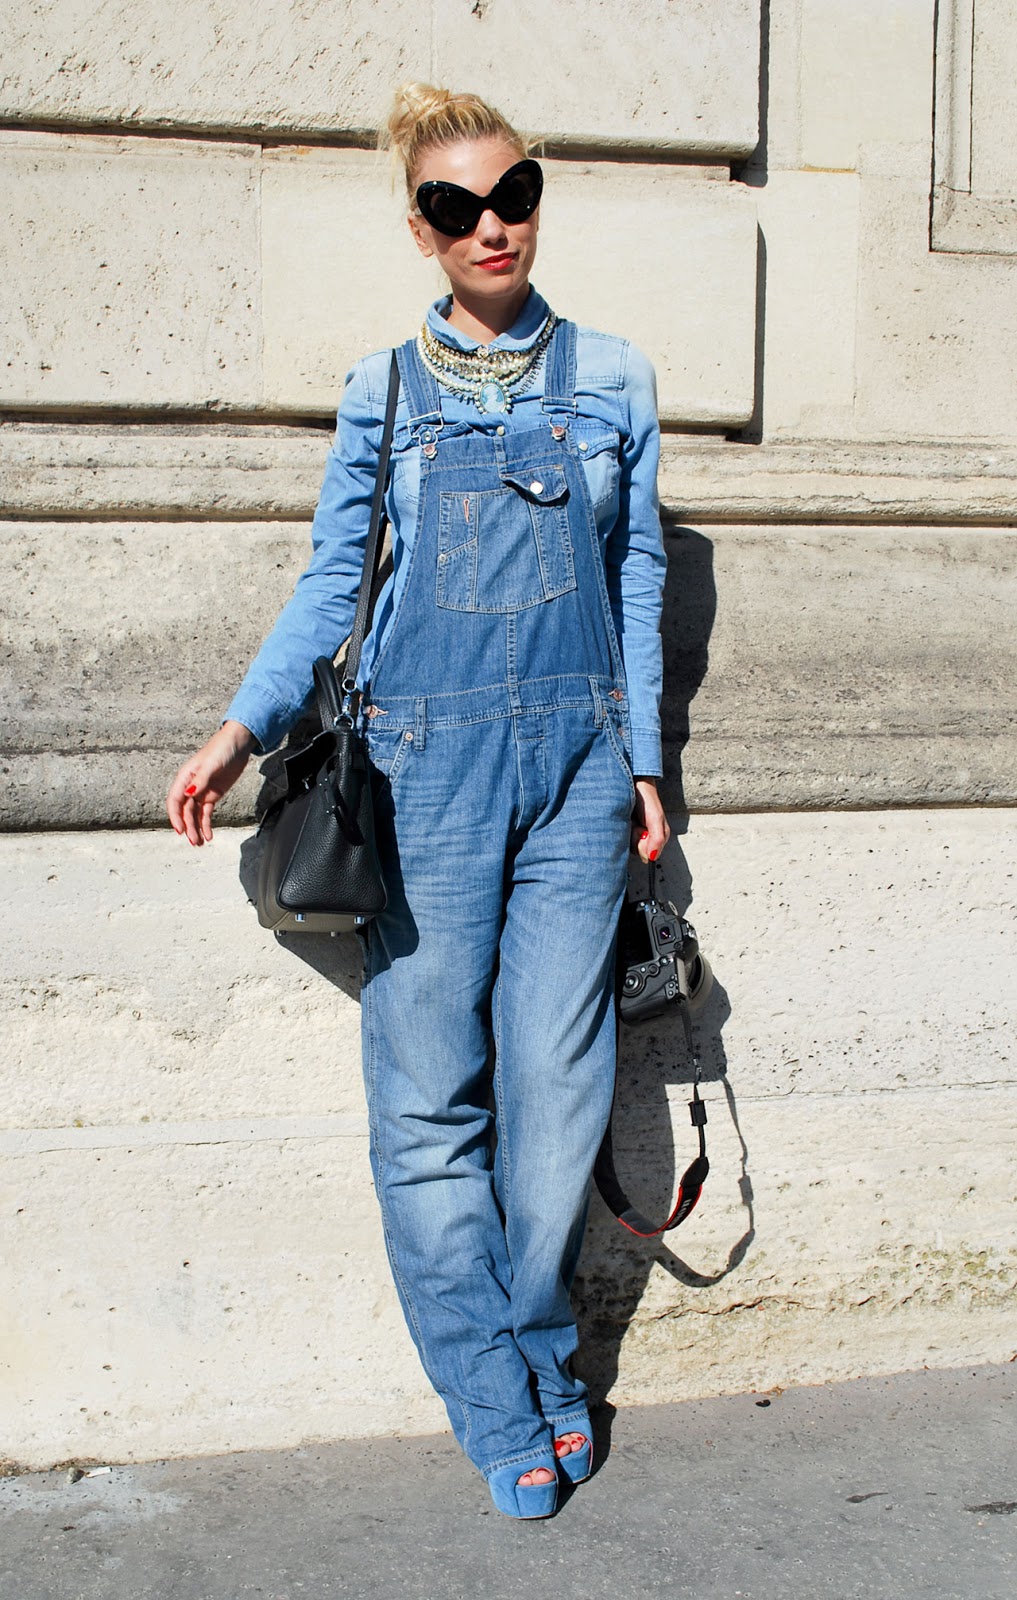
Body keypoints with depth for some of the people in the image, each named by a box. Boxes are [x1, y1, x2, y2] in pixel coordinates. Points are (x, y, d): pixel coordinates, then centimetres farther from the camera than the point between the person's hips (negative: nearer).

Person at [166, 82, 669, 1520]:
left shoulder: (613, 380, 10)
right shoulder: (383, 391, 8)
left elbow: (638, 578, 12)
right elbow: (333, 582, 7)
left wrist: (643, 765, 8)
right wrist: (243, 728, -6)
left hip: (575, 761, 1)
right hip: (424, 767, 0)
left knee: (557, 1083, 2)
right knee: (430, 1098, 1)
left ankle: (545, 1355, 23)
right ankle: (501, 1408, 15)